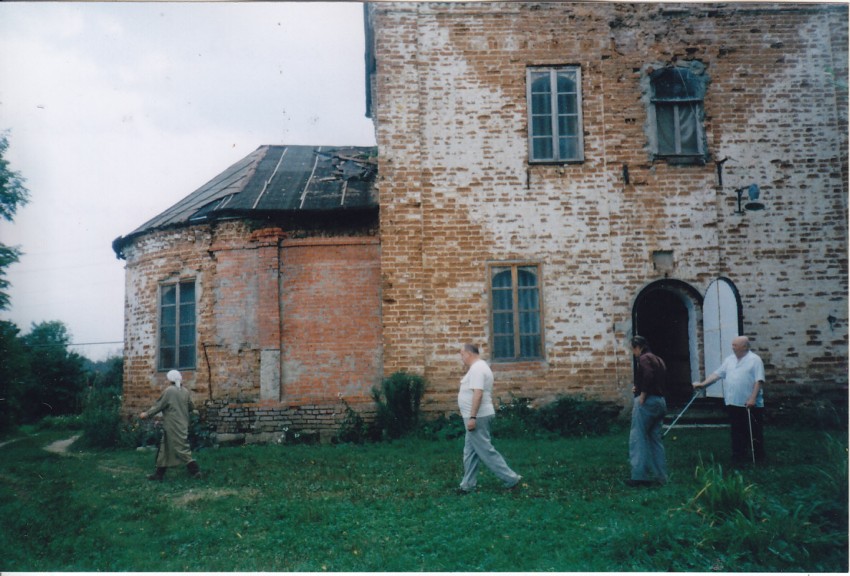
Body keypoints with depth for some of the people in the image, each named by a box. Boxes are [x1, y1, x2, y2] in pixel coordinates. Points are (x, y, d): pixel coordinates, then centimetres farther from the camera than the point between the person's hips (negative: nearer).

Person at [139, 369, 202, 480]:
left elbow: (159, 405, -10)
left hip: (172, 426, -8)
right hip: (182, 425, 8)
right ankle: (159, 473, 15)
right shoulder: (185, 391, 7)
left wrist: (147, 414, 1)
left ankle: (195, 471, -6)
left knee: (182, 448, -4)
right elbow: (191, 407, 13)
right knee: (164, 449, 14)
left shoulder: (169, 390, -13)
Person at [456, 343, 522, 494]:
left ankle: (511, 478, 1)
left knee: (485, 451, -5)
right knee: (470, 451, 13)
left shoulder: (476, 368, -18)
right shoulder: (480, 366, 16)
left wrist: (472, 417, -28)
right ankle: (468, 485, 18)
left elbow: (478, 393, -27)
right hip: (479, 416, 11)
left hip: (477, 417, -11)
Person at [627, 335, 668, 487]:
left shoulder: (644, 358, -9)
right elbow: (663, 379, 18)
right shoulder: (658, 359, 18)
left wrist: (642, 395, -17)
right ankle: (660, 476, 13)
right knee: (655, 439, 13)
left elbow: (648, 376, -25)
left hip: (647, 401, -9)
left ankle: (639, 475, -5)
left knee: (638, 438, -4)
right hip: (660, 401, 9)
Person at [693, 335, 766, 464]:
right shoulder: (729, 359, 13)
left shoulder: (754, 360, -6)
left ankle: (758, 458, 15)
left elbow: (759, 381, -13)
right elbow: (717, 374, 12)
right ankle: (739, 457, 16)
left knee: (755, 433, 4)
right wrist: (703, 384, 3)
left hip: (751, 405, -6)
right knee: (737, 432, 9)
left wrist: (753, 398, -21)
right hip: (734, 404, 6)